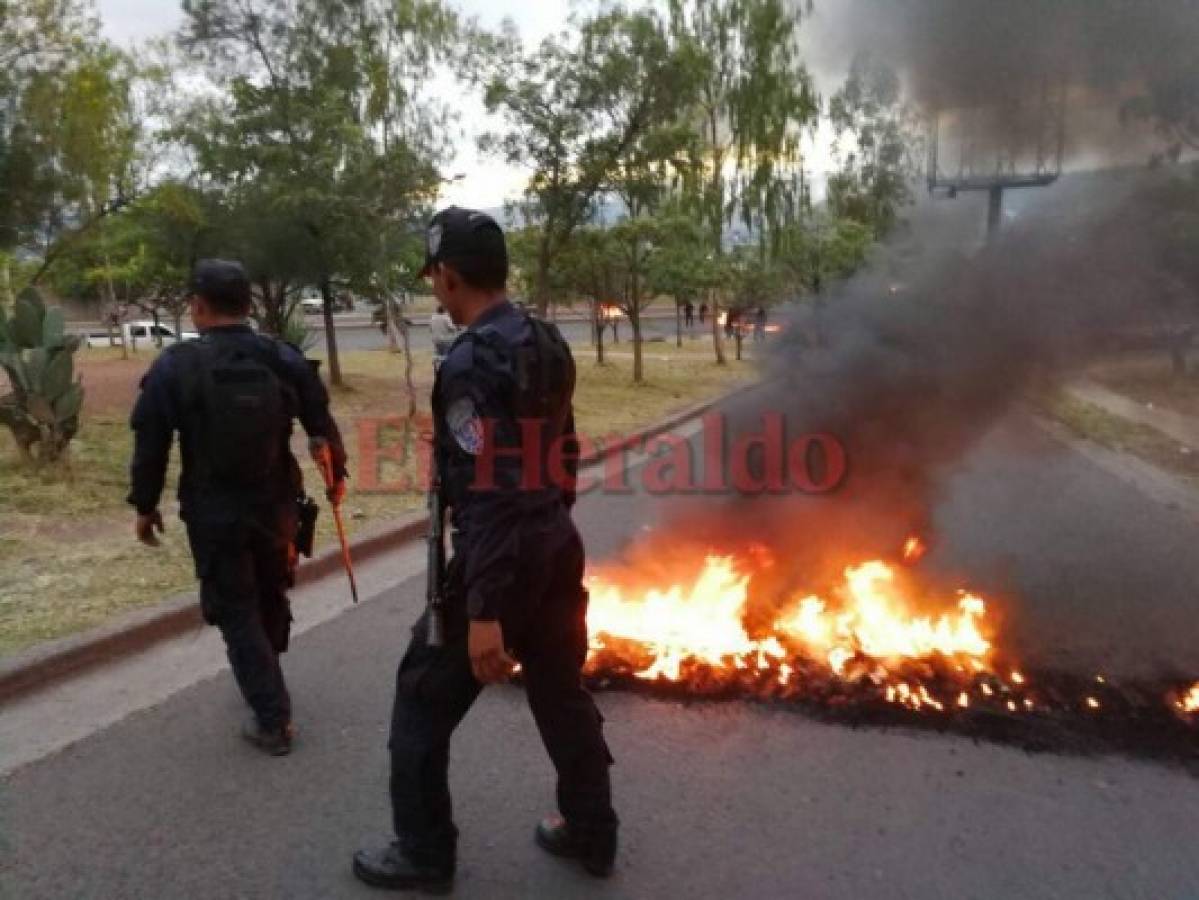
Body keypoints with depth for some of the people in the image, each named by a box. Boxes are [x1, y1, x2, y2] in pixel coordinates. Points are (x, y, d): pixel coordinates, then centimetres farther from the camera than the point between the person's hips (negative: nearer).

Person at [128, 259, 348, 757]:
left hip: (213, 514, -3)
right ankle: (266, 691, 42)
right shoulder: (285, 358, -3)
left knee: (237, 613, 7)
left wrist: (145, 506, 5)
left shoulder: (176, 366, -11)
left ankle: (272, 720, 6)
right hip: (276, 506, 4)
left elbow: (150, 445, -8)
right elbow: (322, 425, 3)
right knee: (271, 600, 22)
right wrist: (337, 474, 19)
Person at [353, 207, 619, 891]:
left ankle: (424, 854, 26)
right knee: (562, 690, 19)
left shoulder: (473, 361, -20)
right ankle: (591, 832, 34)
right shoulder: (547, 343, 6)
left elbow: (488, 498, -25)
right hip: (559, 545, 8)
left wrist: (484, 612, -24)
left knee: (425, 699, 10)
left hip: (505, 556, -8)